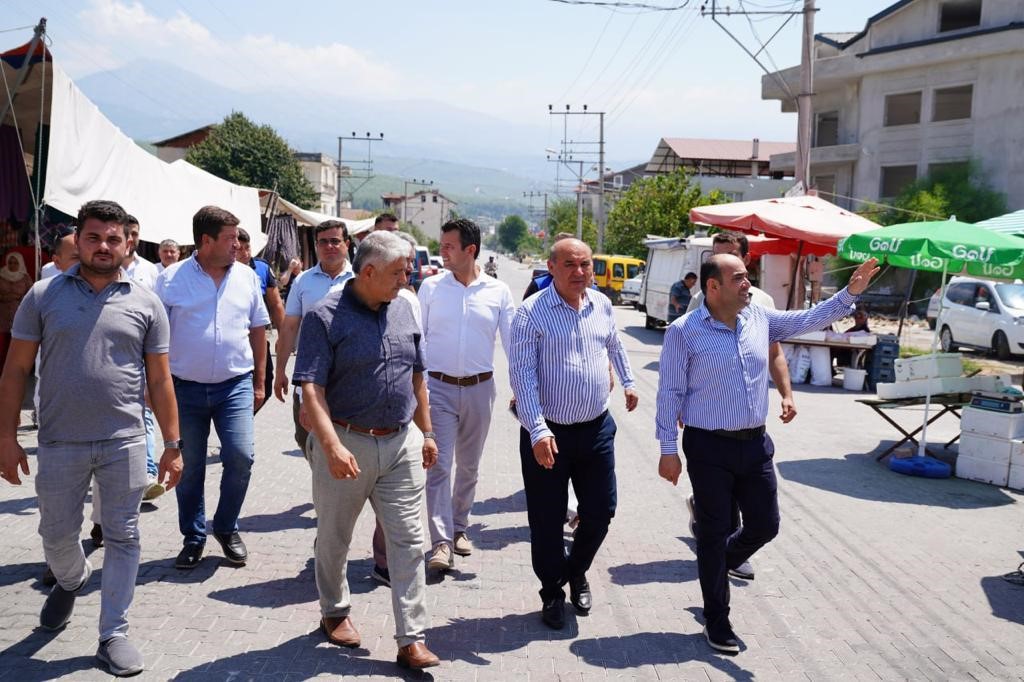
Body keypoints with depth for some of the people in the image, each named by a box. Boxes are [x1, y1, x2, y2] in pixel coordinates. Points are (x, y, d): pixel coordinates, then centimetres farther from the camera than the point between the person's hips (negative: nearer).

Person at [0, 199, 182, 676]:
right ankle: (70, 580, 49)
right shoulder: (44, 296, 2)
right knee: (57, 534, 15)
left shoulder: (146, 304, 2)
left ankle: (113, 634, 19)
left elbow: (160, 380, 5)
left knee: (122, 537, 5)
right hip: (59, 444, 1)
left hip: (124, 443, 0)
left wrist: (172, 445, 3)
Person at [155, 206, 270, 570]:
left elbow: (258, 330, 11)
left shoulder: (246, 277, 4)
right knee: (189, 468, 8)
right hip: (186, 387, -1)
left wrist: (259, 381, 10)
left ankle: (226, 527, 16)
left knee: (241, 457, -8)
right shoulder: (171, 279, -4)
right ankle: (193, 538, 24)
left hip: (235, 384, 1)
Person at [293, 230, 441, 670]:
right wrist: (332, 446, -28)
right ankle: (335, 613, 37)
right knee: (334, 538, 14)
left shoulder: (403, 309, 7)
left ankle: (412, 640, 9)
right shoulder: (325, 317, -11)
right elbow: (311, 389, -17)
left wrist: (426, 432, 17)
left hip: (401, 444, 4)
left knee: (408, 541, 2)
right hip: (347, 444, -4)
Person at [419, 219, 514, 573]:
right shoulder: (431, 287, 0)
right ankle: (441, 542, -6)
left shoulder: (498, 292, 0)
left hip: (479, 388, 1)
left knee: (468, 466, 14)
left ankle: (459, 527, 31)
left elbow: (513, 342, 1)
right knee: (439, 464, -8)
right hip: (438, 387, -1)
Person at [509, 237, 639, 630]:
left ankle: (576, 572, 38)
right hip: (548, 433, -4)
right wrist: (537, 431, -24)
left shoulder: (602, 305, 5)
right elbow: (522, 374, -17)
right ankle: (553, 594, 25)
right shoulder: (531, 312, -12)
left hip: (597, 428, 5)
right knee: (547, 521, 5)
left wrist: (627, 381, 33)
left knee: (600, 511, 10)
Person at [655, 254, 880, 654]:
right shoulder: (684, 331, -11)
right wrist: (669, 451, -11)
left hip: (755, 444, 6)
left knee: (765, 524, 13)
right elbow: (670, 393, -9)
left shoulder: (761, 318, 5)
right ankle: (716, 620, 23)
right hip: (709, 448, -5)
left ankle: (717, 566, 42)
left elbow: (810, 319, 12)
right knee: (714, 533, 6)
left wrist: (851, 292, -1)